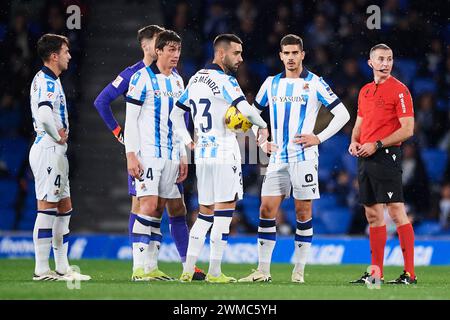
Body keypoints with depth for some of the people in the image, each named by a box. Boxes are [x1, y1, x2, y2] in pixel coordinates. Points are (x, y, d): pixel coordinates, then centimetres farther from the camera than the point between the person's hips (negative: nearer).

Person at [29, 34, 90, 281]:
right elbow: (44, 115, -31)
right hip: (48, 150, -11)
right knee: (47, 208, -9)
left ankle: (62, 268, 17)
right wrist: (58, 137, -16)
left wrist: (61, 135, 10)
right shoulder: (46, 81, -15)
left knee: (64, 208, 13)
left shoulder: (50, 80, 18)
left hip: (56, 152, 11)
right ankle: (42, 270, -8)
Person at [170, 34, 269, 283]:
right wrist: (262, 126, -7)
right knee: (225, 211, -3)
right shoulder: (225, 81, -12)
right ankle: (214, 272, -4)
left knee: (205, 212, 14)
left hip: (202, 151, 8)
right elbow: (246, 110, -24)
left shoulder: (195, 79, 14)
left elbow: (176, 114, 21)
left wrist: (188, 141, 18)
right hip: (224, 152, -8)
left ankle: (188, 269, 9)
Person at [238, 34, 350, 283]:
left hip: (304, 157, -4)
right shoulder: (272, 83, 11)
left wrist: (319, 138, -8)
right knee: (266, 209, -2)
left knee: (303, 211, -1)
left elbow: (342, 114, -2)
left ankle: (299, 270, 6)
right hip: (277, 158, 4)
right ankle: (263, 270, 1)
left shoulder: (314, 83, -1)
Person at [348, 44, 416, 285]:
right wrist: (354, 142, 5)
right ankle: (376, 273, 13)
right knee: (372, 214, 9)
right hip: (364, 157, 8)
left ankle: (410, 273, -9)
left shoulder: (399, 90, -6)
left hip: (386, 156, -8)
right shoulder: (365, 91, 16)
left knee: (396, 211, -10)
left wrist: (376, 145, -15)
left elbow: (407, 129, -12)